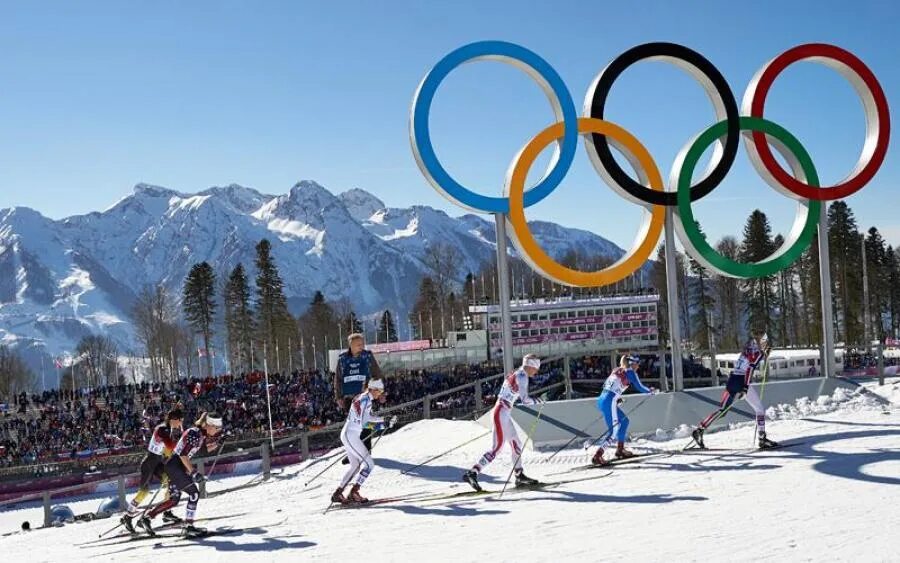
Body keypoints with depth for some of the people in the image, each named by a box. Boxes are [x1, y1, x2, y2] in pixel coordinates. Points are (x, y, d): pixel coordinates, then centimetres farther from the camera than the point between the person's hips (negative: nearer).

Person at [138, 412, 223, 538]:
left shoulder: (203, 434, 7)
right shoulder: (194, 433, -20)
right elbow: (183, 454, -24)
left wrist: (215, 443, 3)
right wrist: (193, 472, -27)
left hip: (177, 466, 9)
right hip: (174, 465, -9)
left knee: (174, 500, 11)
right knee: (194, 493, -9)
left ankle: (146, 518, 17)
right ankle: (188, 527, -5)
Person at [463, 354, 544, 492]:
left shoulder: (514, 375, 17)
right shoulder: (522, 376, -10)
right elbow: (525, 399, -17)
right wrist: (538, 401, -1)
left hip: (503, 414, 10)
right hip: (501, 414, -10)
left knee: (516, 445, 16)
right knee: (497, 447, -11)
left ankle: (520, 476, 23)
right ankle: (472, 473, -15)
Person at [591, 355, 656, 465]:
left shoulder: (616, 370, 20)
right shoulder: (630, 372, 0)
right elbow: (640, 388, 3)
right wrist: (650, 391, 22)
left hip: (601, 399, 8)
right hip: (609, 402, -8)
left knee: (624, 420, 23)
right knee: (614, 431, -6)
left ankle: (620, 450, 27)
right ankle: (597, 456, -14)